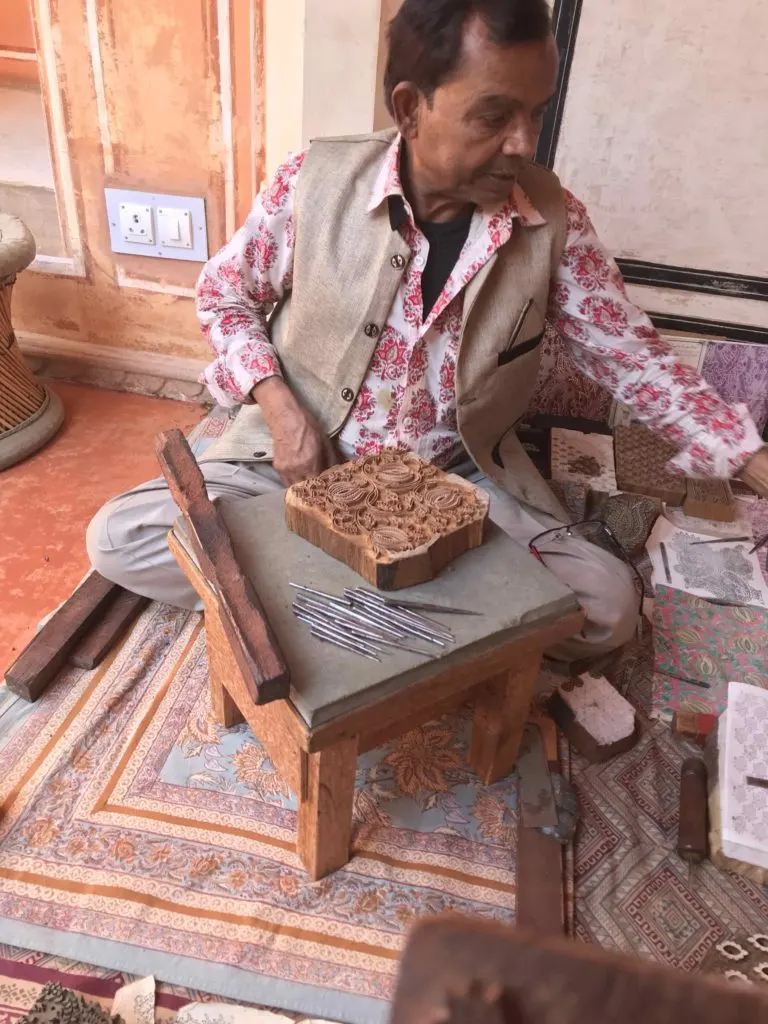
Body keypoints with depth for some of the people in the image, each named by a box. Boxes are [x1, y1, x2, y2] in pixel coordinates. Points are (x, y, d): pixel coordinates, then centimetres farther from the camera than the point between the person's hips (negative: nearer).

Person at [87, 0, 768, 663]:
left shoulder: (554, 220, -10)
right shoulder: (316, 182, -12)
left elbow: (632, 355, -3)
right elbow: (223, 292, 1)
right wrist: (279, 409, -16)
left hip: (456, 480, 1)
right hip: (300, 458, 0)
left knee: (609, 605, -16)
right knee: (116, 539, -14)